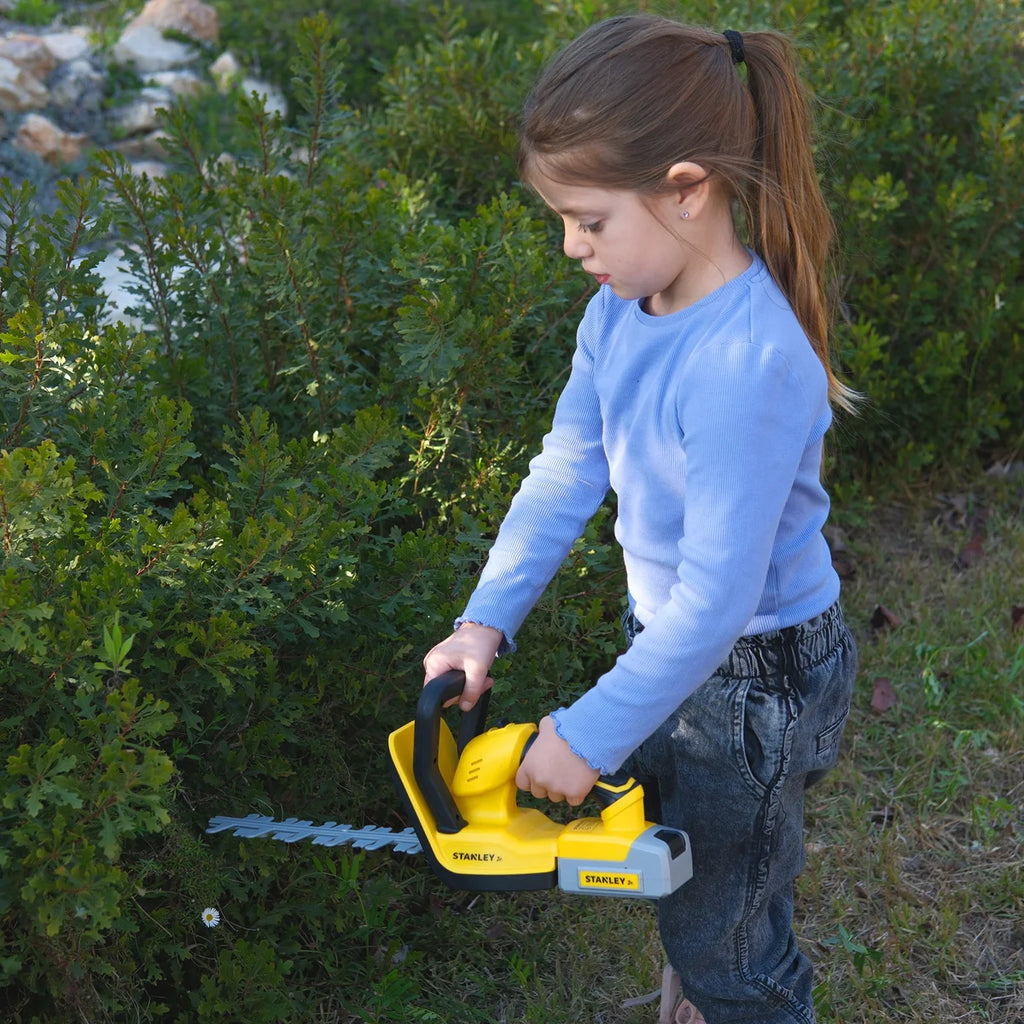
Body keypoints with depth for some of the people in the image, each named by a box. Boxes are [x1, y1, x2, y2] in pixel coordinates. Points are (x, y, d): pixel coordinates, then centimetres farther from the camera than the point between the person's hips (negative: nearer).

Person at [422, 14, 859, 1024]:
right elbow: (568, 467, 1)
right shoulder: (625, 304, -8)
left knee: (722, 938, 11)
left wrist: (590, 734, -23)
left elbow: (720, 597, -31)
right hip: (666, 634, 8)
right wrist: (486, 619, -5)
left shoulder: (748, 364, -35)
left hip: (754, 679, -8)